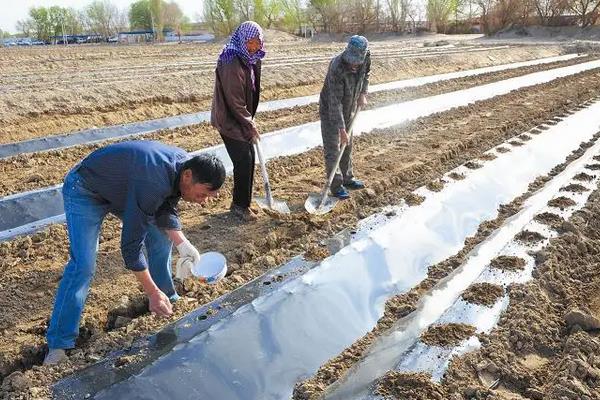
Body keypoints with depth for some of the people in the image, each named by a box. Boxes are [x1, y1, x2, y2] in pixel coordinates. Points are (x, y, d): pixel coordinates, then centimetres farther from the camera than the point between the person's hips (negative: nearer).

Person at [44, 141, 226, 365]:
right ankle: (58, 344, -6)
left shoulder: (184, 165, -14)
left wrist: (182, 243, -16)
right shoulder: (152, 183, -40)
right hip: (85, 192, -8)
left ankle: (168, 300, 26)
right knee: (83, 266, -18)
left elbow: (166, 210, 1)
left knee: (161, 237, 7)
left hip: (121, 188, 8)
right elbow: (130, 245, -34)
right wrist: (152, 292, -27)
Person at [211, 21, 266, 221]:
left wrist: (250, 120, 10)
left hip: (242, 119, 9)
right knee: (243, 161, -6)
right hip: (230, 121, -8)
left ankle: (242, 202, 24)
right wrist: (250, 125, -14)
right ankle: (240, 205, 10)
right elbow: (234, 101, -22)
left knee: (249, 159, 11)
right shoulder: (231, 63, -23)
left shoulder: (251, 59, 5)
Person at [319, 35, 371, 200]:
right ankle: (336, 186, 6)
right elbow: (335, 103, -33)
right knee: (332, 149, -3)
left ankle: (347, 179, 32)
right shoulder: (337, 68, -34)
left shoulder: (366, 56, -15)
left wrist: (363, 94, -1)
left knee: (347, 146, 17)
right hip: (330, 111, -7)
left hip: (350, 108, 7)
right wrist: (341, 129, -32)